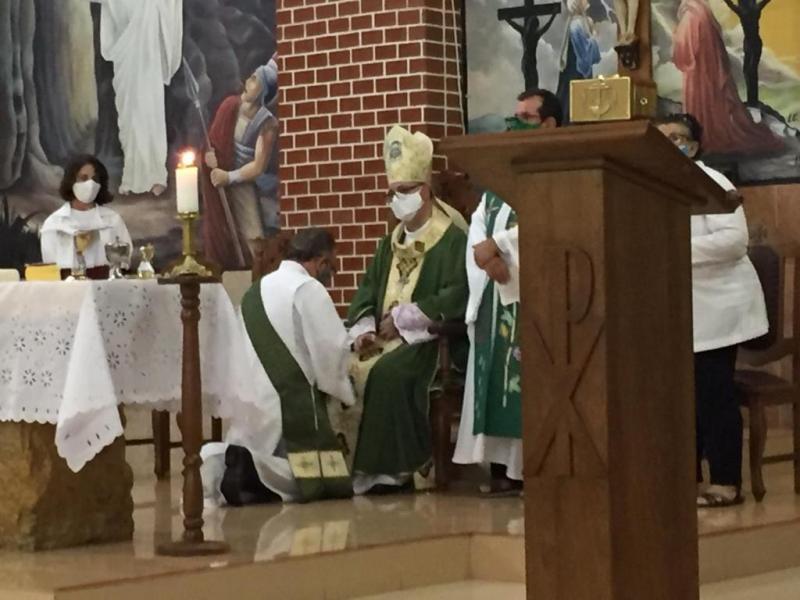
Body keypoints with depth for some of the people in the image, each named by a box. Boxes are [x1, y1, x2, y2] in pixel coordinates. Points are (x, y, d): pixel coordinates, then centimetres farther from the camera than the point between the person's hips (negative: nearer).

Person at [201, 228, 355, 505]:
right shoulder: (307, 288, -7)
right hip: (290, 410, -8)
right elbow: (332, 351, -10)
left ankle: (234, 464, -6)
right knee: (335, 482, -3)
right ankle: (253, 471, -20)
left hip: (251, 408, 8)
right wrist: (344, 392, 9)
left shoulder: (256, 290, 16)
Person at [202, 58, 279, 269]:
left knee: (251, 239, -7)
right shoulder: (230, 106, -5)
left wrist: (229, 177, -20)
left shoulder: (267, 125, -18)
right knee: (219, 234, 11)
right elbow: (213, 138, 6)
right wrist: (209, 153, -14)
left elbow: (258, 167, -18)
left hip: (242, 183, -4)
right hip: (218, 177, 4)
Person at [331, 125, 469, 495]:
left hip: (427, 339, -7)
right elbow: (367, 290, 17)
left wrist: (403, 318, -17)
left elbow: (456, 296, -18)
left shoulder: (451, 238, -6)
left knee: (388, 373, -33)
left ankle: (405, 467, -24)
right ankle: (344, 462, -14)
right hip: (384, 339, 8)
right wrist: (363, 329, -4)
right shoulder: (391, 243, 19)